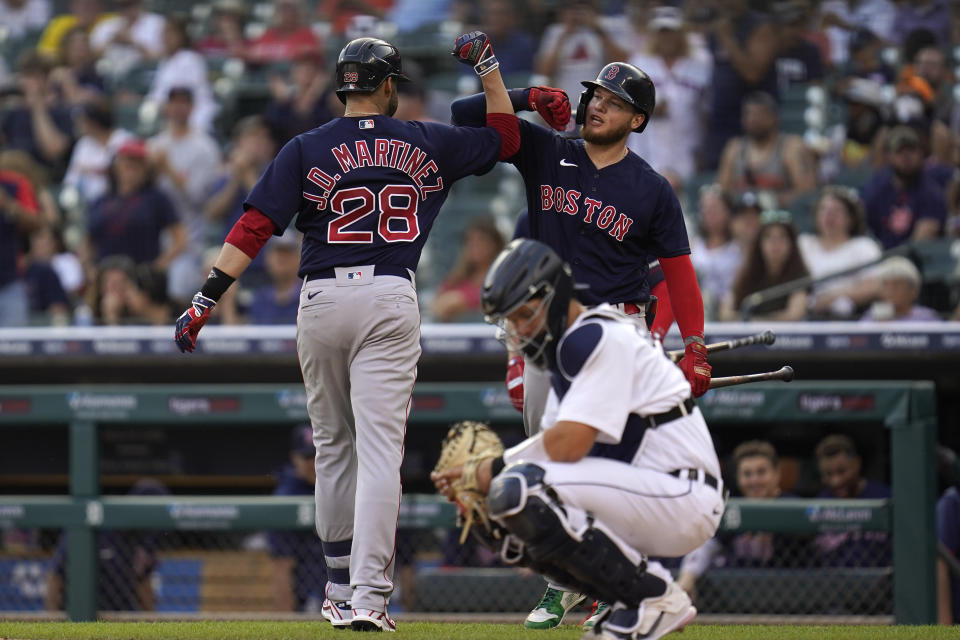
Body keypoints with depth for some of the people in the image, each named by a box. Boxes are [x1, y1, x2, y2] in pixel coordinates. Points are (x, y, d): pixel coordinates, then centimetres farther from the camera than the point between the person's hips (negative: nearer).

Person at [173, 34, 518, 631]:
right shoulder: (426, 143, 7)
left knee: (333, 445, 18)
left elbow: (255, 228, -6)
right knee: (380, 448, -8)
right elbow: (506, 137, 22)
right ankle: (369, 595, -19)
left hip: (321, 299, 1)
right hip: (390, 300, -1)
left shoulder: (306, 150, 4)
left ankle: (342, 582, 26)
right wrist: (488, 65, 29)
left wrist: (207, 298, -7)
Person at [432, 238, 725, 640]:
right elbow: (555, 445, 13)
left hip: (685, 501, -11)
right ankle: (635, 600, 10)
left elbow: (569, 444, -23)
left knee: (517, 490, -25)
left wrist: (492, 470, -6)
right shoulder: (568, 347, 18)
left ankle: (654, 597, -15)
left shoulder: (600, 338, -14)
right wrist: (473, 480, -2)